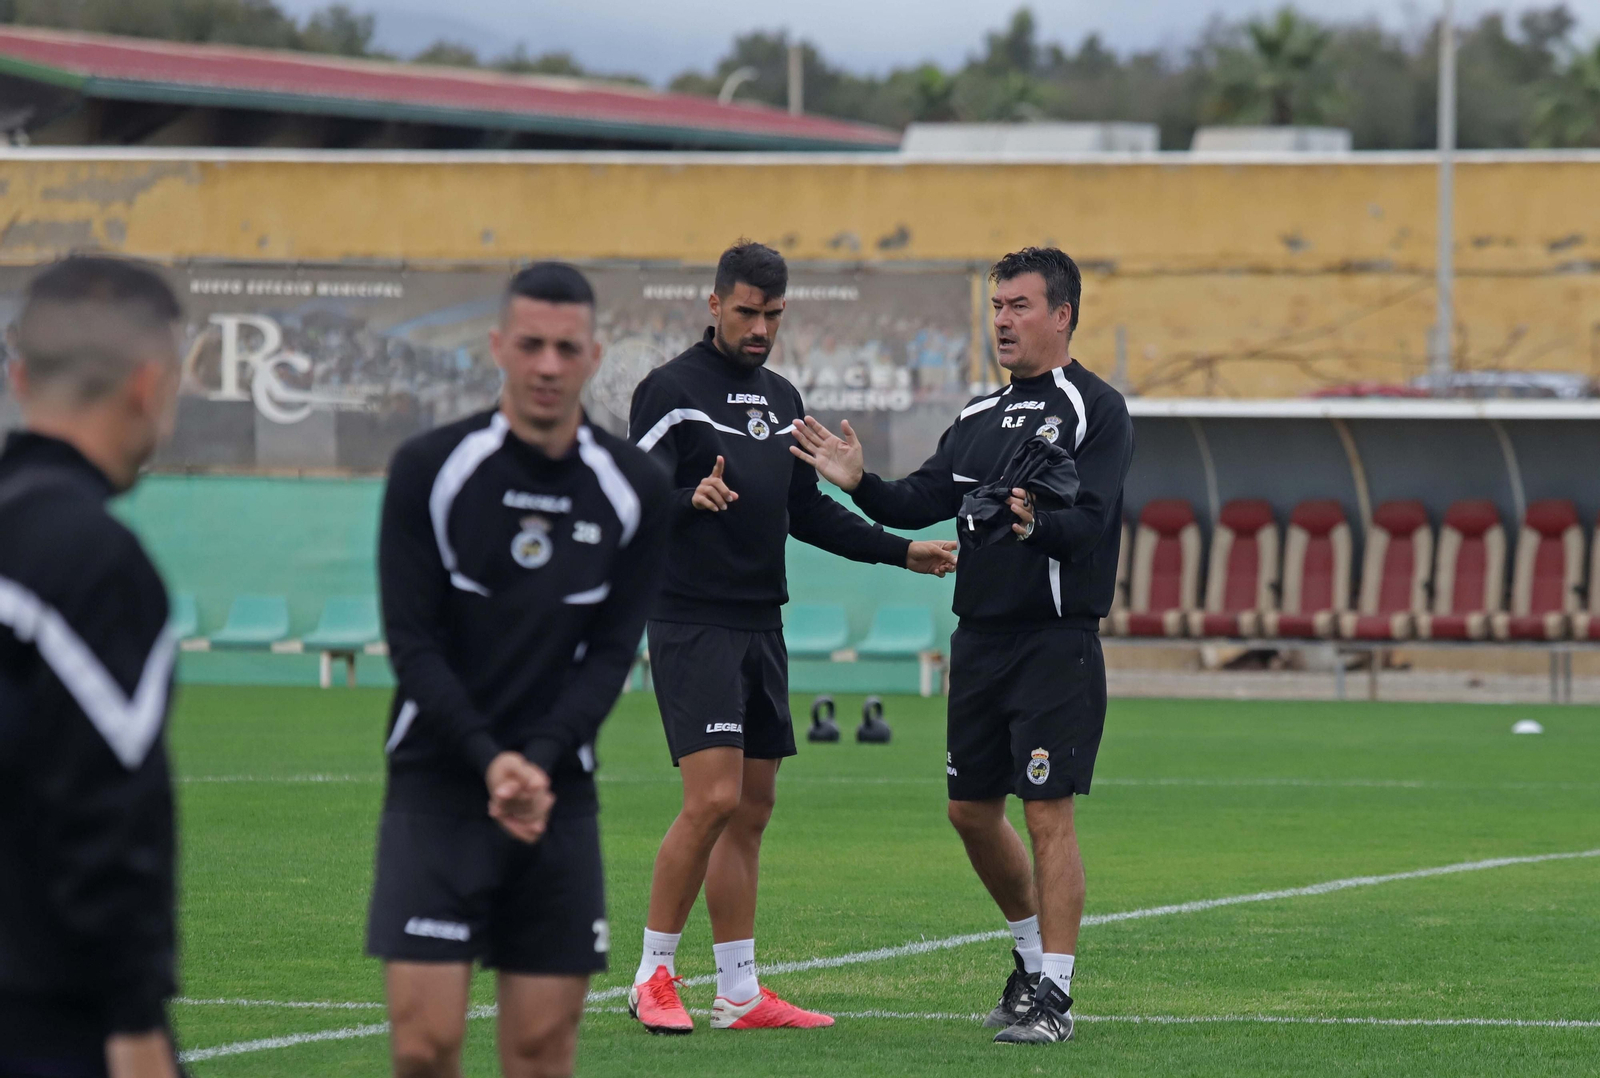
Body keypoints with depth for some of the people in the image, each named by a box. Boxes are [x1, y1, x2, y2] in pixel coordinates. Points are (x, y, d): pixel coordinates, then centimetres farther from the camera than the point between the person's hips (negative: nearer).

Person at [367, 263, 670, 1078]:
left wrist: (539, 763, -14)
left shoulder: (634, 489, 2)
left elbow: (612, 653, 1)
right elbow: (413, 643, -7)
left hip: (559, 796, 2)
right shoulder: (430, 469, -4)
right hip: (437, 788, -2)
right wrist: (489, 761, -19)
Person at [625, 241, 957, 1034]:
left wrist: (900, 551, 20)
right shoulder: (671, 389, -6)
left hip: (761, 626, 8)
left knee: (753, 807, 7)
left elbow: (807, 512, 25)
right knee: (713, 798, -16)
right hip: (693, 622, -8)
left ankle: (739, 994, 10)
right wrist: (695, 498, -37)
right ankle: (653, 977, -5)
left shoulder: (781, 398, 16)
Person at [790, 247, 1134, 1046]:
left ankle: (1053, 995, -4)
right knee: (971, 809, 13)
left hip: (1056, 642, -7)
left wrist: (1035, 523, -39)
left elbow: (1087, 519, -20)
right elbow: (922, 503, 11)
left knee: (1047, 814, -8)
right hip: (978, 639, 7)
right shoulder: (980, 417, 15)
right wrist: (859, 483, -7)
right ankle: (1033, 956, 32)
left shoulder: (1095, 410, -7)